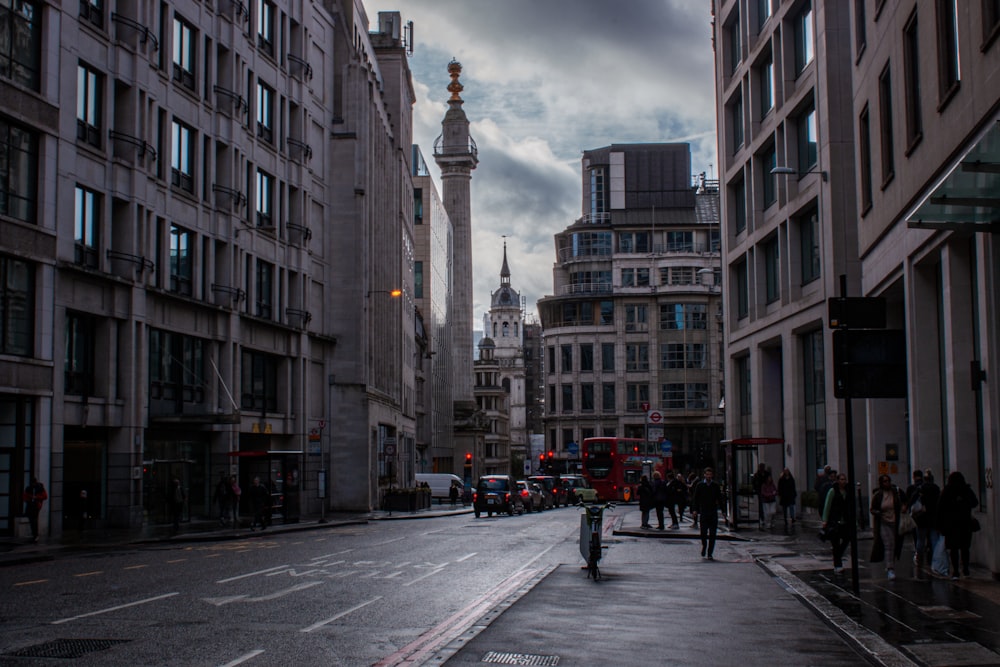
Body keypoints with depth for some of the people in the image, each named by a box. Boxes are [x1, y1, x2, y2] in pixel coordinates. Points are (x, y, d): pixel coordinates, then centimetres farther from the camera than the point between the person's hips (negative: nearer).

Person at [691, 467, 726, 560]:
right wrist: (695, 510, -9)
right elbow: (695, 499, 3)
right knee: (703, 533, -2)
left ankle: (709, 554, 2)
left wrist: (723, 511, 5)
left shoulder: (716, 485, 7)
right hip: (703, 513, -1)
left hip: (713, 513, 1)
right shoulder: (699, 485, 3)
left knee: (712, 535, -2)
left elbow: (720, 499, 11)